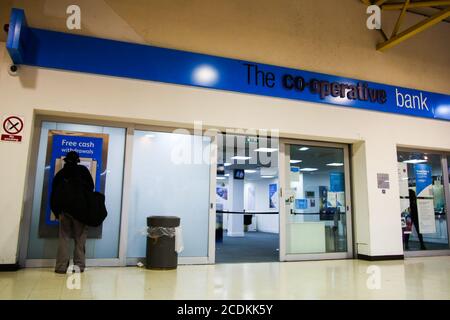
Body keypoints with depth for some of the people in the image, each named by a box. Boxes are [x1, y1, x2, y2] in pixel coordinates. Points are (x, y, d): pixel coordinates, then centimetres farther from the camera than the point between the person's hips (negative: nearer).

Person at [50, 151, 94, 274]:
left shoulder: (60, 173, 12)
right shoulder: (83, 170, 3)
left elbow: (53, 193, 12)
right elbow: (91, 187, 2)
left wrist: (56, 210, 15)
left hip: (63, 209, 3)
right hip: (80, 208, -3)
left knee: (64, 237, 6)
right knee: (80, 238, 2)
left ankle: (61, 266, 1)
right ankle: (79, 265, 0)